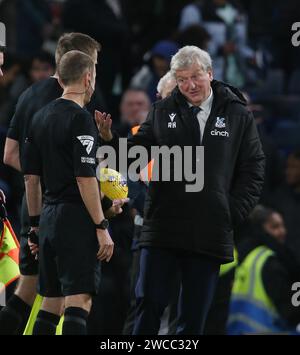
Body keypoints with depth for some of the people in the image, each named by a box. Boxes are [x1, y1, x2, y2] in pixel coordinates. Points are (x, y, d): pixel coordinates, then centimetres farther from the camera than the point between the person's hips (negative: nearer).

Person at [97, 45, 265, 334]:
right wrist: (109, 139, -12)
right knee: (149, 304, -1)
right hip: (162, 228, 0)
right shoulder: (163, 111, 5)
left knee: (194, 318, 6)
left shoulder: (238, 116, 3)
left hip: (211, 234, 0)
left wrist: (233, 214, -2)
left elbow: (253, 170, 7)